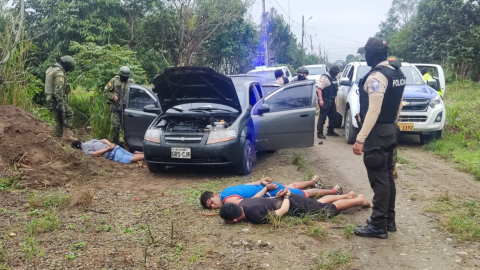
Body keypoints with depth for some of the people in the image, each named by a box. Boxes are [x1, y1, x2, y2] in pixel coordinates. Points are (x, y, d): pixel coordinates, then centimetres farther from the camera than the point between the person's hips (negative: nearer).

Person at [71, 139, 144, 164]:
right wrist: (110, 144, 7)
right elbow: (104, 140, 23)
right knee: (132, 155, 3)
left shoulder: (85, 149, 4)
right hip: (115, 147, 9)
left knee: (130, 159, -23)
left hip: (111, 153, -9)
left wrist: (108, 149, -7)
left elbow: (95, 153, -11)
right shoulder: (91, 141, 30)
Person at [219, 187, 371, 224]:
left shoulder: (256, 217, -36)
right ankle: (347, 195, 45)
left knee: (330, 208, 11)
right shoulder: (242, 204, -12)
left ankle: (359, 200, 29)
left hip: (293, 205, -8)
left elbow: (283, 211, -24)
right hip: (285, 199, 8)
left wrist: (286, 196, -10)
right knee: (320, 203, 28)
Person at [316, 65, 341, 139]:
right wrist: (320, 100, -26)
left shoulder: (334, 78, 15)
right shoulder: (324, 77, -13)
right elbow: (319, 88, -20)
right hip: (325, 101, -9)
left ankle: (330, 131, 27)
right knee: (322, 117, -7)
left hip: (332, 101, 9)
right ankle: (319, 133, -5)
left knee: (333, 117, 14)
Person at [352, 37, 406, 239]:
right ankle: (389, 220, 24)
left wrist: (360, 139, -23)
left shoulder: (376, 76, -19)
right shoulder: (397, 74, 11)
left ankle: (378, 225, 2)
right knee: (387, 176, 15)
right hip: (391, 131, 10)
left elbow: (373, 110, -24)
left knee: (378, 179, -5)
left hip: (377, 133, -10)